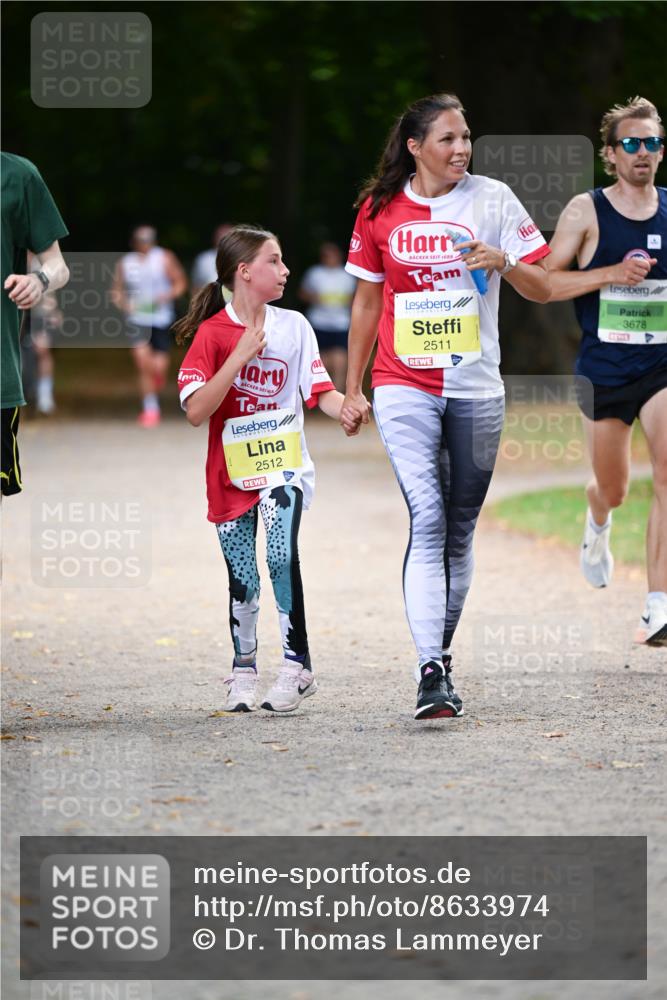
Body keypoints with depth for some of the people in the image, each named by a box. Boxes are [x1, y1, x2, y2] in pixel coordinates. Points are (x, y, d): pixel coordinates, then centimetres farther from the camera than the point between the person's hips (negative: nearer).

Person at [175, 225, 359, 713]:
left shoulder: (293, 326, 2)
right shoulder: (212, 333, -5)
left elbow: (320, 390, 0)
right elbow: (196, 410, -14)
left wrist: (346, 406, -22)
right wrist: (240, 356, -19)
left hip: (283, 464, 0)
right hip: (232, 473, 0)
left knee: (282, 554, -22)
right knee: (243, 580, 6)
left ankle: (297, 666, -16)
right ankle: (244, 671, 25)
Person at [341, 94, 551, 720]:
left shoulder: (492, 200, 0)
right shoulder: (379, 211, 3)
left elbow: (542, 290, 0)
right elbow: (366, 301, 12)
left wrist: (503, 263, -21)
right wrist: (352, 390, 14)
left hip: (475, 388, 1)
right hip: (404, 388, -1)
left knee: (459, 532, 8)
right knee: (426, 519, -16)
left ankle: (442, 654, 23)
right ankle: (430, 674, -21)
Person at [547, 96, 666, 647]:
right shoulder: (586, 211, -5)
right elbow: (542, 283, -7)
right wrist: (612, 274, -18)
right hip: (604, 369, 0)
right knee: (613, 488, 15)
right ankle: (598, 524, 55)